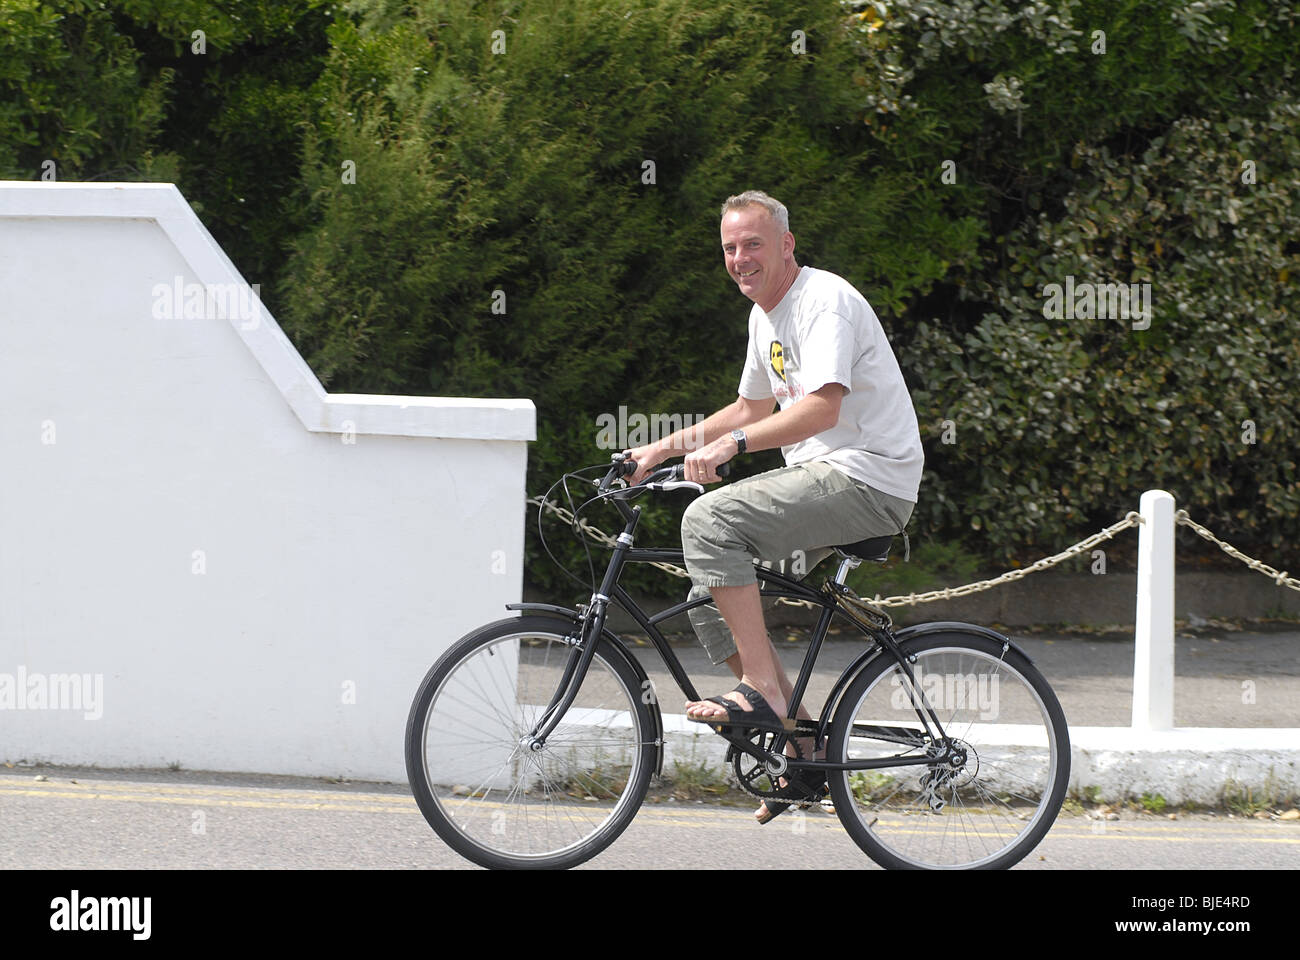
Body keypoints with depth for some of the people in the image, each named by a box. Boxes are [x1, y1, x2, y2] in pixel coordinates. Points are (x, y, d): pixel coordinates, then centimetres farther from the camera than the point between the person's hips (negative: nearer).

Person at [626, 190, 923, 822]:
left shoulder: (825, 302, -14)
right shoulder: (766, 314, 17)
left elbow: (822, 408, -26)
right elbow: (753, 410, 29)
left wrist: (731, 443, -32)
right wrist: (664, 449, 21)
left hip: (868, 480, -10)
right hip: (820, 482, 10)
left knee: (709, 521, -25)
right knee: (709, 595, 5)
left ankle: (763, 691, -23)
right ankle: (805, 752, 9)